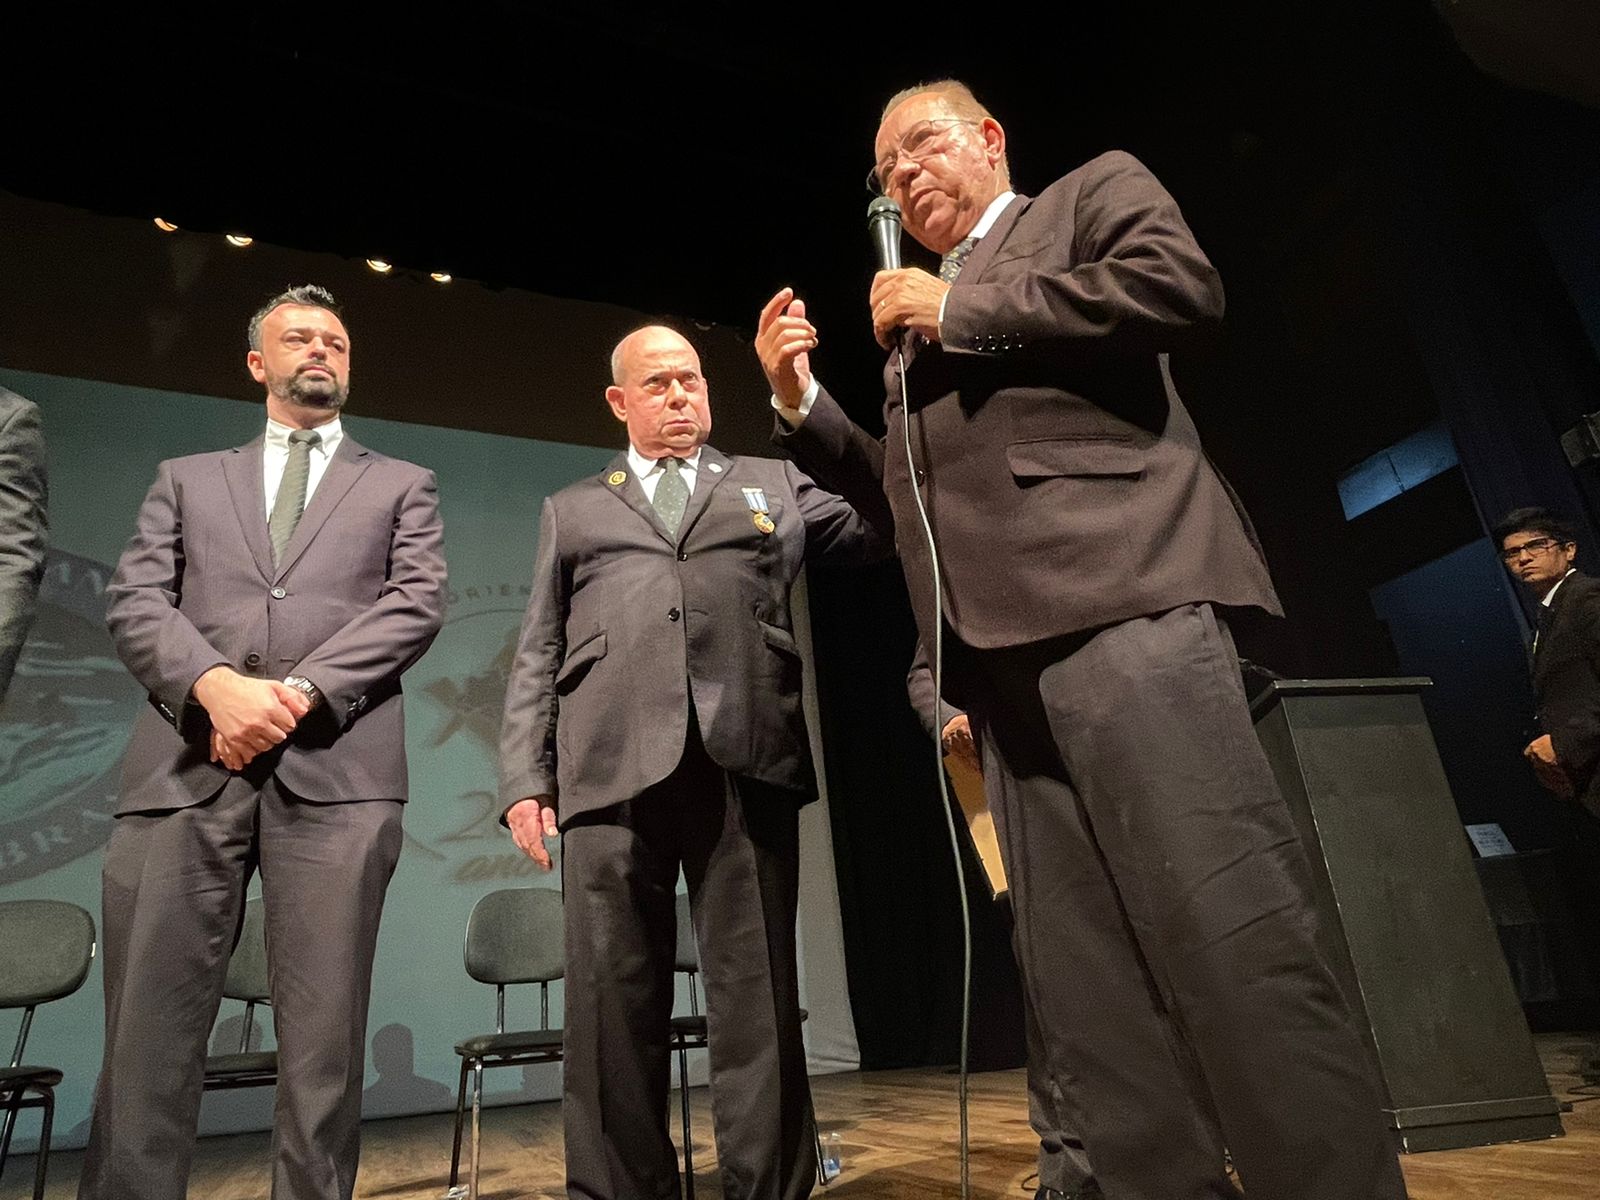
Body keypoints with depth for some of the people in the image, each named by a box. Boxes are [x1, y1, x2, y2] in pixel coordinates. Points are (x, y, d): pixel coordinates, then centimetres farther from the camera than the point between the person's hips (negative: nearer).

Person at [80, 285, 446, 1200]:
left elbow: (418, 603, 2)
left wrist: (299, 691, -11)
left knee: (324, 1035, 2)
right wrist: (215, 685, -12)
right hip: (185, 765, 2)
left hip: (337, 769, -1)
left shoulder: (402, 486, 18)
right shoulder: (187, 479, 22)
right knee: (148, 1029, 3)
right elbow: (135, 601, 8)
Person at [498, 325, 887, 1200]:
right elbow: (539, 653, 16)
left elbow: (880, 529, 10)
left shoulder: (772, 484, 22)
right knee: (614, 1002, 4)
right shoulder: (571, 511, 23)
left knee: (757, 999, 3)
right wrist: (524, 774, 3)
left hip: (746, 764, 0)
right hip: (614, 768, 1)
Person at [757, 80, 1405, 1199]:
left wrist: (959, 312, -1)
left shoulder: (1096, 190, 17)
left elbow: (1182, 284, -6)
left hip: (1118, 596, -6)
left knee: (1230, 930, -12)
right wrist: (801, 400, 15)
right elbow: (902, 490, 28)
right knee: (1080, 973, 4)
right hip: (1004, 645, 7)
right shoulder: (921, 319, 33)